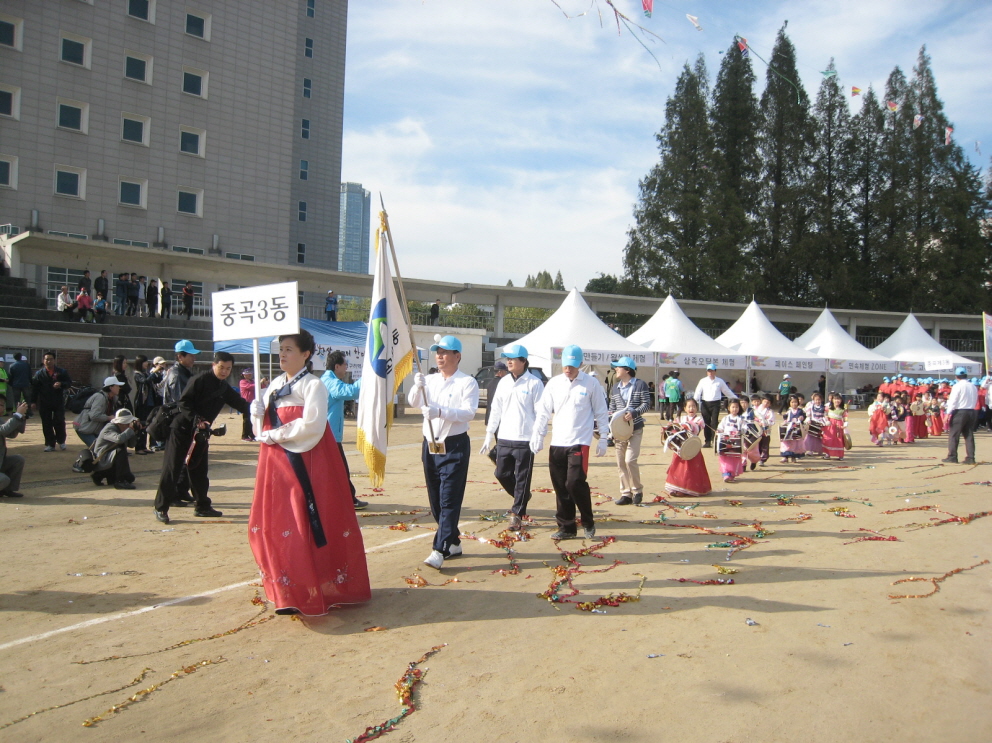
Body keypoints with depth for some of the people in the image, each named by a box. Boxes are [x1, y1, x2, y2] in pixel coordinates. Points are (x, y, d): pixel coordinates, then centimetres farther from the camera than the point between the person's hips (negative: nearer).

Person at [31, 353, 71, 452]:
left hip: (59, 402, -1)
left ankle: (61, 441, 18)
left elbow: (69, 382, 3)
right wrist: (33, 402, -3)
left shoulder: (61, 372, 1)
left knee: (59, 422, -2)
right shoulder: (39, 373, 3)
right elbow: (34, 388, 2)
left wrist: (61, 384, -18)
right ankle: (50, 444, 11)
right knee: (47, 424, 4)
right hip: (44, 403, 1)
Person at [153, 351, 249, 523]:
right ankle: (161, 508, 1)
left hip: (201, 432, 7)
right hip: (182, 428, -7)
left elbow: (242, 406, 9)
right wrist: (196, 419, -26)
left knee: (200, 469, 13)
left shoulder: (225, 389, 9)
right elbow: (183, 402, -17)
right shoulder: (200, 379, -13)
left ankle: (202, 506, 22)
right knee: (172, 468, -5)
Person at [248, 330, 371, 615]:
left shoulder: (312, 385, -8)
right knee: (273, 524, 9)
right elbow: (263, 425, 18)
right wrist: (257, 410, -3)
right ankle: (288, 588, 22)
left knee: (310, 525, -6)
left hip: (305, 463, -7)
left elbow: (311, 425, -21)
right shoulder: (275, 385, 15)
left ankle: (315, 588, 4)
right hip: (276, 462, 8)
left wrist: (275, 435, -14)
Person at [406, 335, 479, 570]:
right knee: (435, 500, 14)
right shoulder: (430, 380, 10)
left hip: (454, 446, -6)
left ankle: (440, 551, -10)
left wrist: (440, 411, -34)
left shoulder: (467, 383, -7)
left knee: (449, 500, -9)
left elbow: (469, 412, -20)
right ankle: (453, 542, 28)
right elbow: (413, 402, -3)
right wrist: (418, 387, -24)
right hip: (430, 445, 7)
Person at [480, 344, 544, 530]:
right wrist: (489, 435, 11)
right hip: (504, 438, 6)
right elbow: (495, 410, 14)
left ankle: (517, 514, 12)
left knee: (522, 478, 0)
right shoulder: (503, 382, 10)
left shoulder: (534, 383, -7)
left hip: (525, 440, -6)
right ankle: (521, 497, 35)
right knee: (501, 474, 11)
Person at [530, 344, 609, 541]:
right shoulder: (554, 383, 6)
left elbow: (601, 412, 3)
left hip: (579, 442, -4)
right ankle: (567, 527, 19)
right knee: (560, 486, 6)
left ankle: (588, 522, 10)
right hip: (557, 443, 4)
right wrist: (537, 436, 3)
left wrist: (603, 438, 2)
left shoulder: (591, 384, -2)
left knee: (575, 482, -13)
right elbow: (543, 411, 7)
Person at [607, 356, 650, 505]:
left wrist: (634, 413, -23)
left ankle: (637, 491, 5)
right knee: (621, 462, 4)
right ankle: (626, 493, 13)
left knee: (630, 460, -14)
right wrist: (610, 414, -1)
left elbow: (646, 403, -9)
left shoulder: (640, 384, -3)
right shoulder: (615, 387, 14)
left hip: (635, 428, -6)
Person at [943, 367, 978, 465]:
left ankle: (952, 457, 1)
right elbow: (975, 401, 11)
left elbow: (953, 401, -13)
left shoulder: (957, 386, -11)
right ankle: (970, 458, 7)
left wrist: (948, 413, -11)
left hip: (959, 412, -6)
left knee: (953, 435, 1)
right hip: (972, 412, 6)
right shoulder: (973, 387, 8)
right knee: (969, 435, 8)